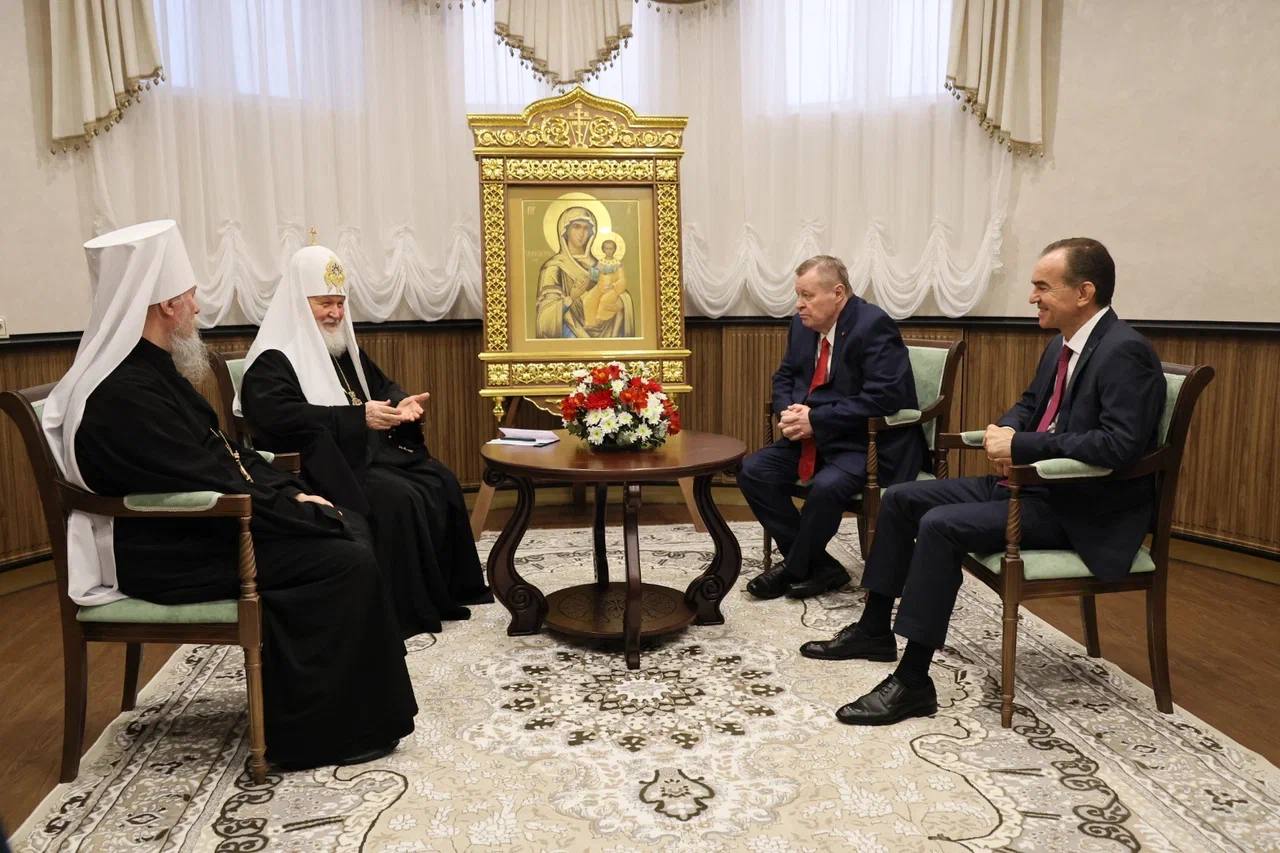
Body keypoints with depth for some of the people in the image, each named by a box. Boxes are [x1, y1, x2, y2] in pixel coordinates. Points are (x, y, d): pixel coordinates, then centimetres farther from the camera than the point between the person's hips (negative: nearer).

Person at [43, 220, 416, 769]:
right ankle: (326, 728, -5)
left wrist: (294, 493, 3)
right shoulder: (126, 395, -24)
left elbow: (227, 454, 14)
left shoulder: (149, 370, 9)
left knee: (351, 531, 5)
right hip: (174, 558, -10)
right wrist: (303, 511, -17)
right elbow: (213, 490, -26)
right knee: (345, 562, -18)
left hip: (195, 530, 10)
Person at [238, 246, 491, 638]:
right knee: (399, 499, -28)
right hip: (326, 463, -8)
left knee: (441, 482, -11)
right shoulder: (272, 360, -7)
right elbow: (279, 417, -24)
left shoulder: (345, 348, 20)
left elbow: (382, 385, 26)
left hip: (374, 448, 8)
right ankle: (411, 609, -15)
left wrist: (402, 402, -1)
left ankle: (451, 591, -2)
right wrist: (359, 417, -27)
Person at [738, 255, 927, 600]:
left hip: (869, 442, -8)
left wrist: (815, 420, -24)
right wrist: (788, 411, -6)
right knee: (752, 471, -8)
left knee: (826, 487, -33)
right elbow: (784, 377, 17)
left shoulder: (873, 325, -17)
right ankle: (820, 567, -1)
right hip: (814, 437, 8)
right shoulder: (803, 324, 7)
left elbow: (882, 398, -25)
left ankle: (794, 568, -4)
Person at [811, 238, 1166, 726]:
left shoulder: (1125, 353, -18)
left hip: (1082, 511, -10)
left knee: (941, 525, -27)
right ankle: (875, 630, 17)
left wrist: (1022, 445, -24)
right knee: (902, 498, 5)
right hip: (1031, 482, 10)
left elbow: (1120, 445, -29)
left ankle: (913, 682, -18)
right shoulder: (1062, 346, 10)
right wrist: (1004, 433, -2)